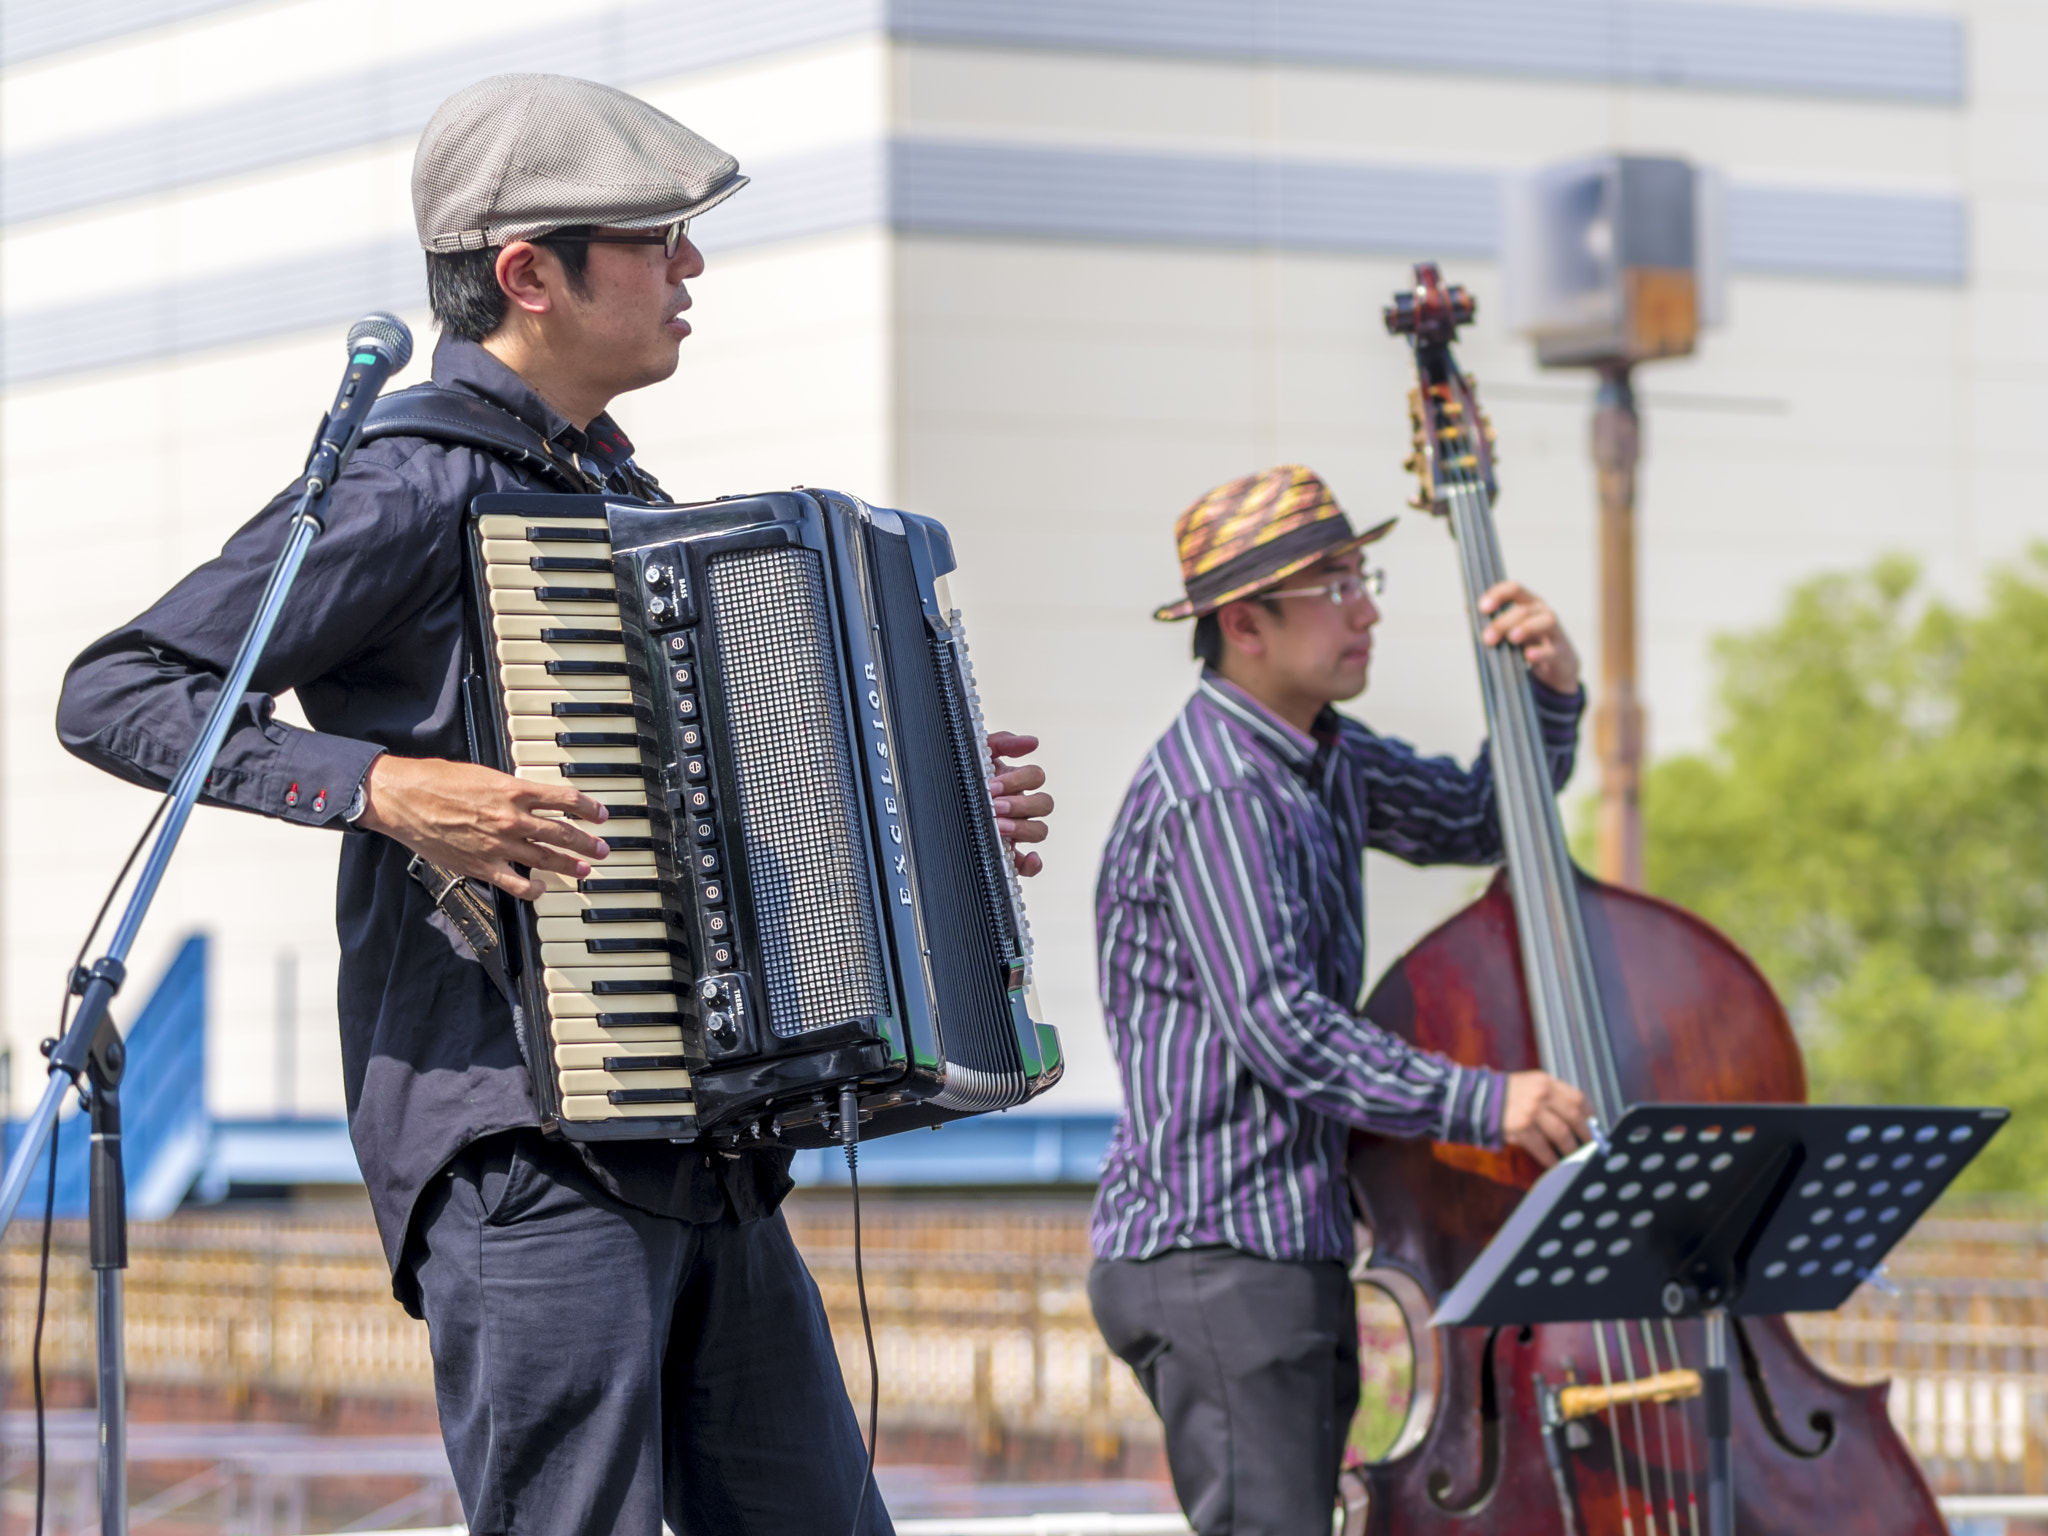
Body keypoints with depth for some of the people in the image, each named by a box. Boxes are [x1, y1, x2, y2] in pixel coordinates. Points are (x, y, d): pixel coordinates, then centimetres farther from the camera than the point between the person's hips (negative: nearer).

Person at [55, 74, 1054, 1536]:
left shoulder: (621, 497, 20)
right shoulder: (411, 487, -7)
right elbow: (113, 693, -12)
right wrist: (384, 788, -21)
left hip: (709, 1153, 9)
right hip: (524, 1158, -9)